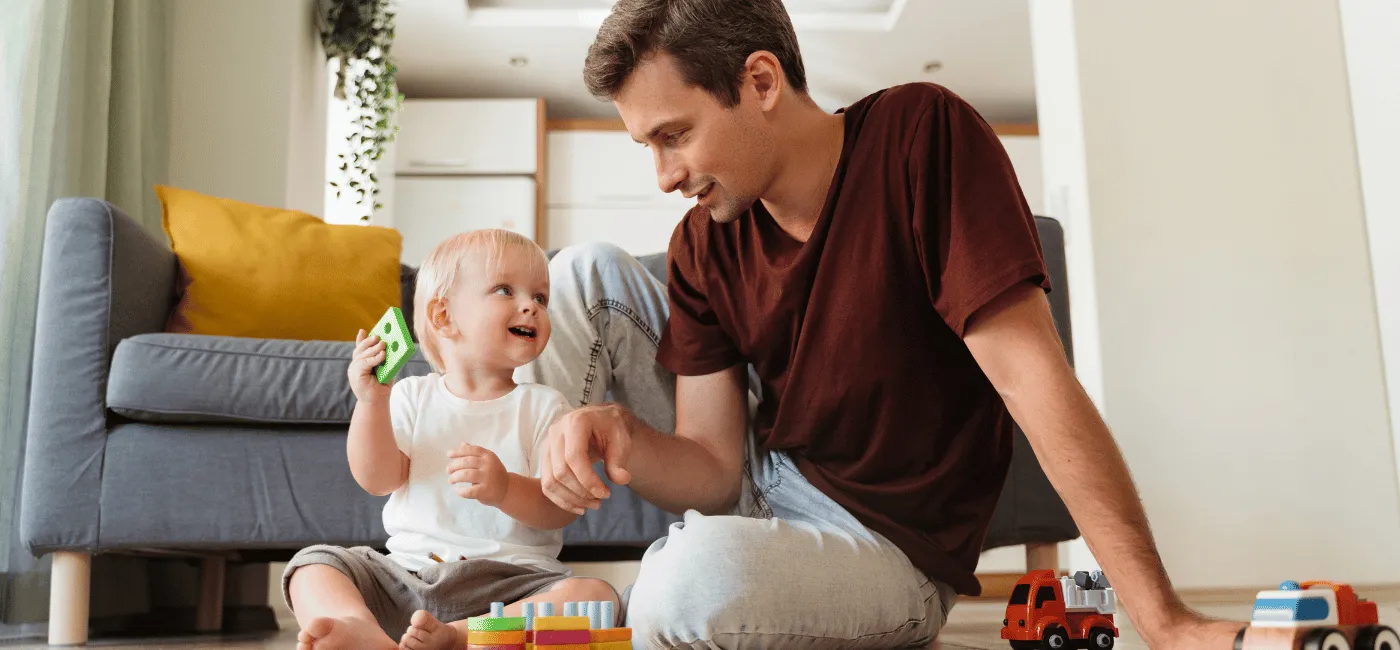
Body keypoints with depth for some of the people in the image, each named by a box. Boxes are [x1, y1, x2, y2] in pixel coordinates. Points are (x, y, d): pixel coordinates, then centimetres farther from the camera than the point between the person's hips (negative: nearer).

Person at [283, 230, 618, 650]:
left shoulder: (544, 406, 4)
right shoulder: (412, 396, 9)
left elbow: (562, 508, -6)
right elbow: (377, 481, 0)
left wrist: (505, 489, -25)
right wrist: (371, 402, -12)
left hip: (510, 580, -2)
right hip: (405, 573, 3)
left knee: (597, 596, -28)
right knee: (311, 565, -12)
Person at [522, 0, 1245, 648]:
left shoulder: (921, 135, -19)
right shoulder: (703, 245, -5)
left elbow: (1032, 375, -23)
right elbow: (712, 472, -6)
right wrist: (623, 438, -30)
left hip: (886, 542, -5)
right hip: (755, 488, 5)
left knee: (687, 580, -38)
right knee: (589, 272, -4)